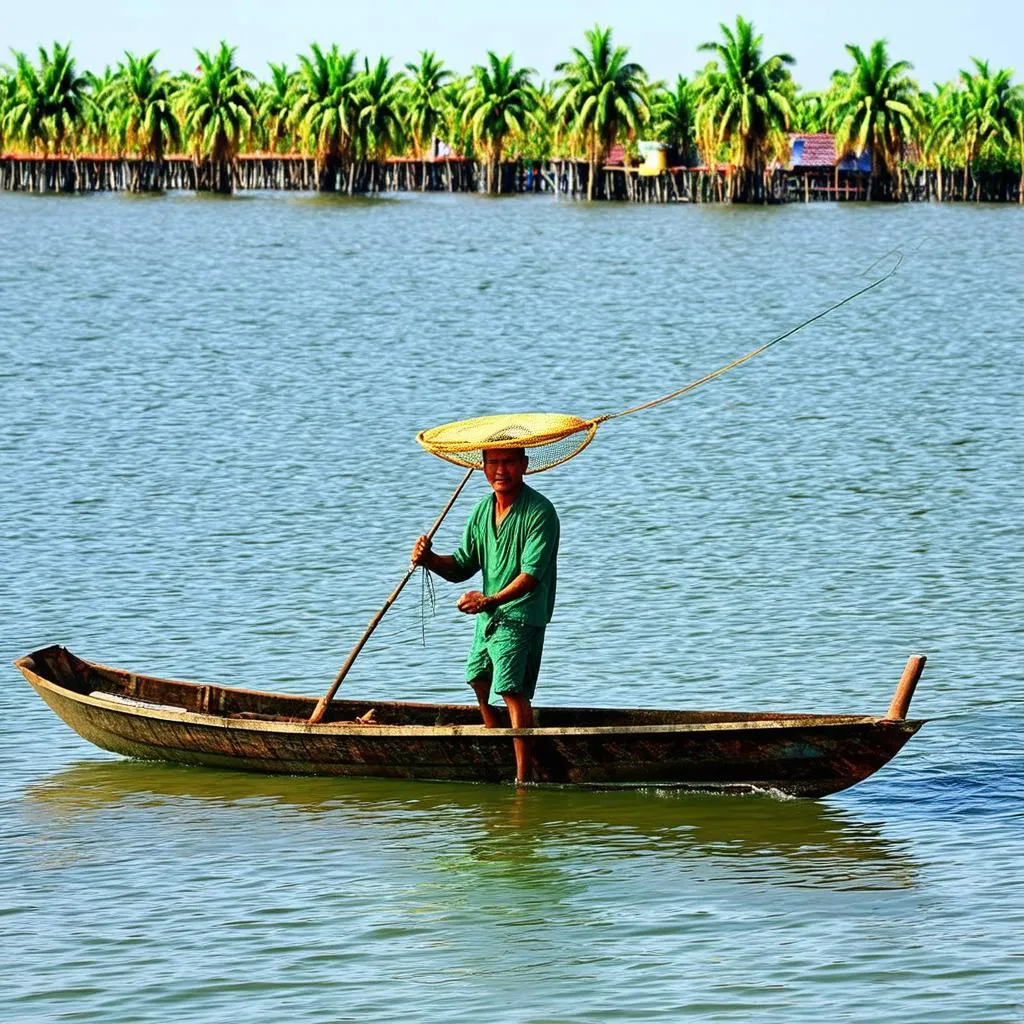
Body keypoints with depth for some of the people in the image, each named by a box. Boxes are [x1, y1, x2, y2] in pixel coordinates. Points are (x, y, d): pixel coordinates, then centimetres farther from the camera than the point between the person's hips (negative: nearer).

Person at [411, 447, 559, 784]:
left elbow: (532, 574, -25)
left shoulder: (539, 512, -16)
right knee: (480, 682, 22)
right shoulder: (483, 510, 8)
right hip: (488, 617, 9)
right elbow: (462, 567, 11)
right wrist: (430, 559, -10)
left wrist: (490, 600, -37)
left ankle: (524, 775, -19)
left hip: (521, 615, -9)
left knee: (511, 690, -19)